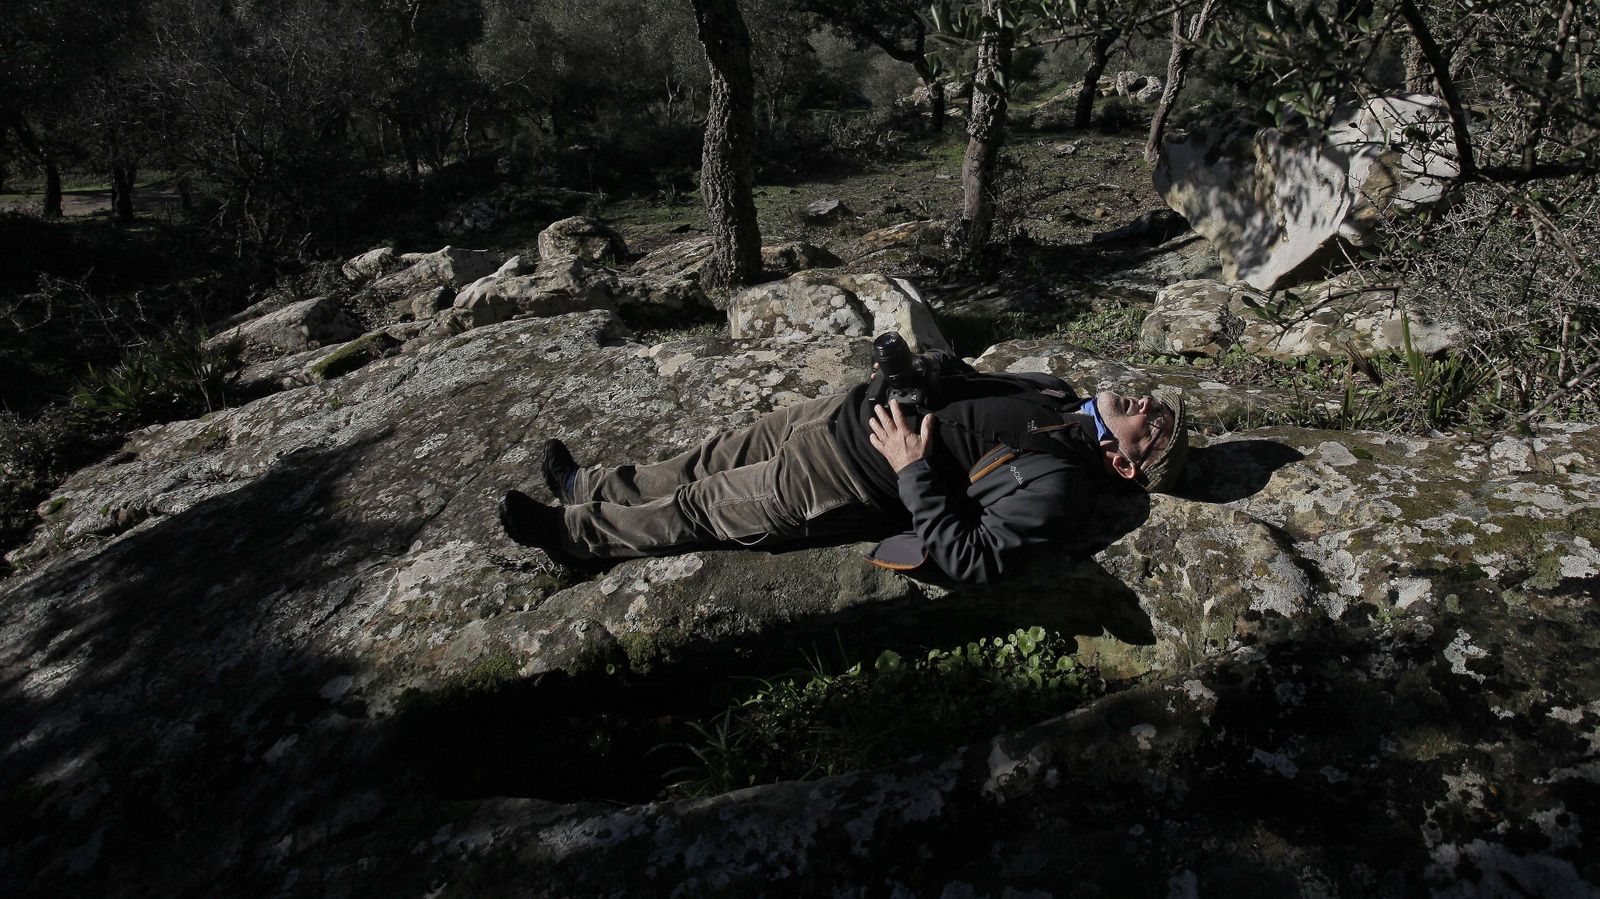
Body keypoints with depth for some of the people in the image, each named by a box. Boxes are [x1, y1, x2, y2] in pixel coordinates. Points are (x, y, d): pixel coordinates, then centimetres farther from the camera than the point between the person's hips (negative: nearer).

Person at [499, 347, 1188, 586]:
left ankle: (576, 533, 25)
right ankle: (590, 487, 36)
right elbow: (966, 380, 18)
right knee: (718, 459, 15)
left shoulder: (1062, 487, -19)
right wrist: (926, 367, -3)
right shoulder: (1054, 393, 7)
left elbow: (970, 561, -27)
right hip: (847, 410, 8)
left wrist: (914, 470, -26)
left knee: (698, 509, 4)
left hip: (842, 479, -7)